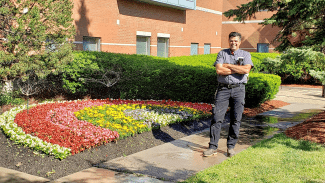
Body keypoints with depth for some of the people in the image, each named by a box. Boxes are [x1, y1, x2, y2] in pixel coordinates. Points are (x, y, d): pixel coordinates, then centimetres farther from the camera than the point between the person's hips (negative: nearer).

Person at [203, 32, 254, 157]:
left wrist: (228, 65, -6)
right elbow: (219, 70, -7)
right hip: (223, 89, 0)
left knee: (236, 119, 2)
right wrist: (237, 69, -7)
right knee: (217, 117, -5)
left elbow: (246, 69, -10)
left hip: (238, 89, 0)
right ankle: (213, 147, 1)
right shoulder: (222, 53, 10)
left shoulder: (245, 54, 10)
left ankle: (231, 147, 14)